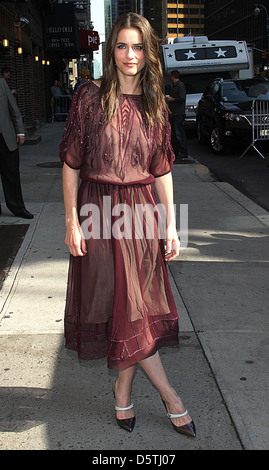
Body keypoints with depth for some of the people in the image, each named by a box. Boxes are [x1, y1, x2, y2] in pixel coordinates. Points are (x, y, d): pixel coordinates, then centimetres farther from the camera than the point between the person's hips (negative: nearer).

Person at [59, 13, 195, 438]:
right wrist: (71, 220, -8)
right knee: (121, 305, 0)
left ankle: (123, 389, 26)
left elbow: (162, 169, 8)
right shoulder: (90, 97, -4)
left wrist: (171, 224, 5)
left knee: (139, 305, 7)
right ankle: (168, 394, 15)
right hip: (99, 211, -3)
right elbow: (71, 163, -3)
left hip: (141, 211, 3)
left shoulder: (156, 105, 7)